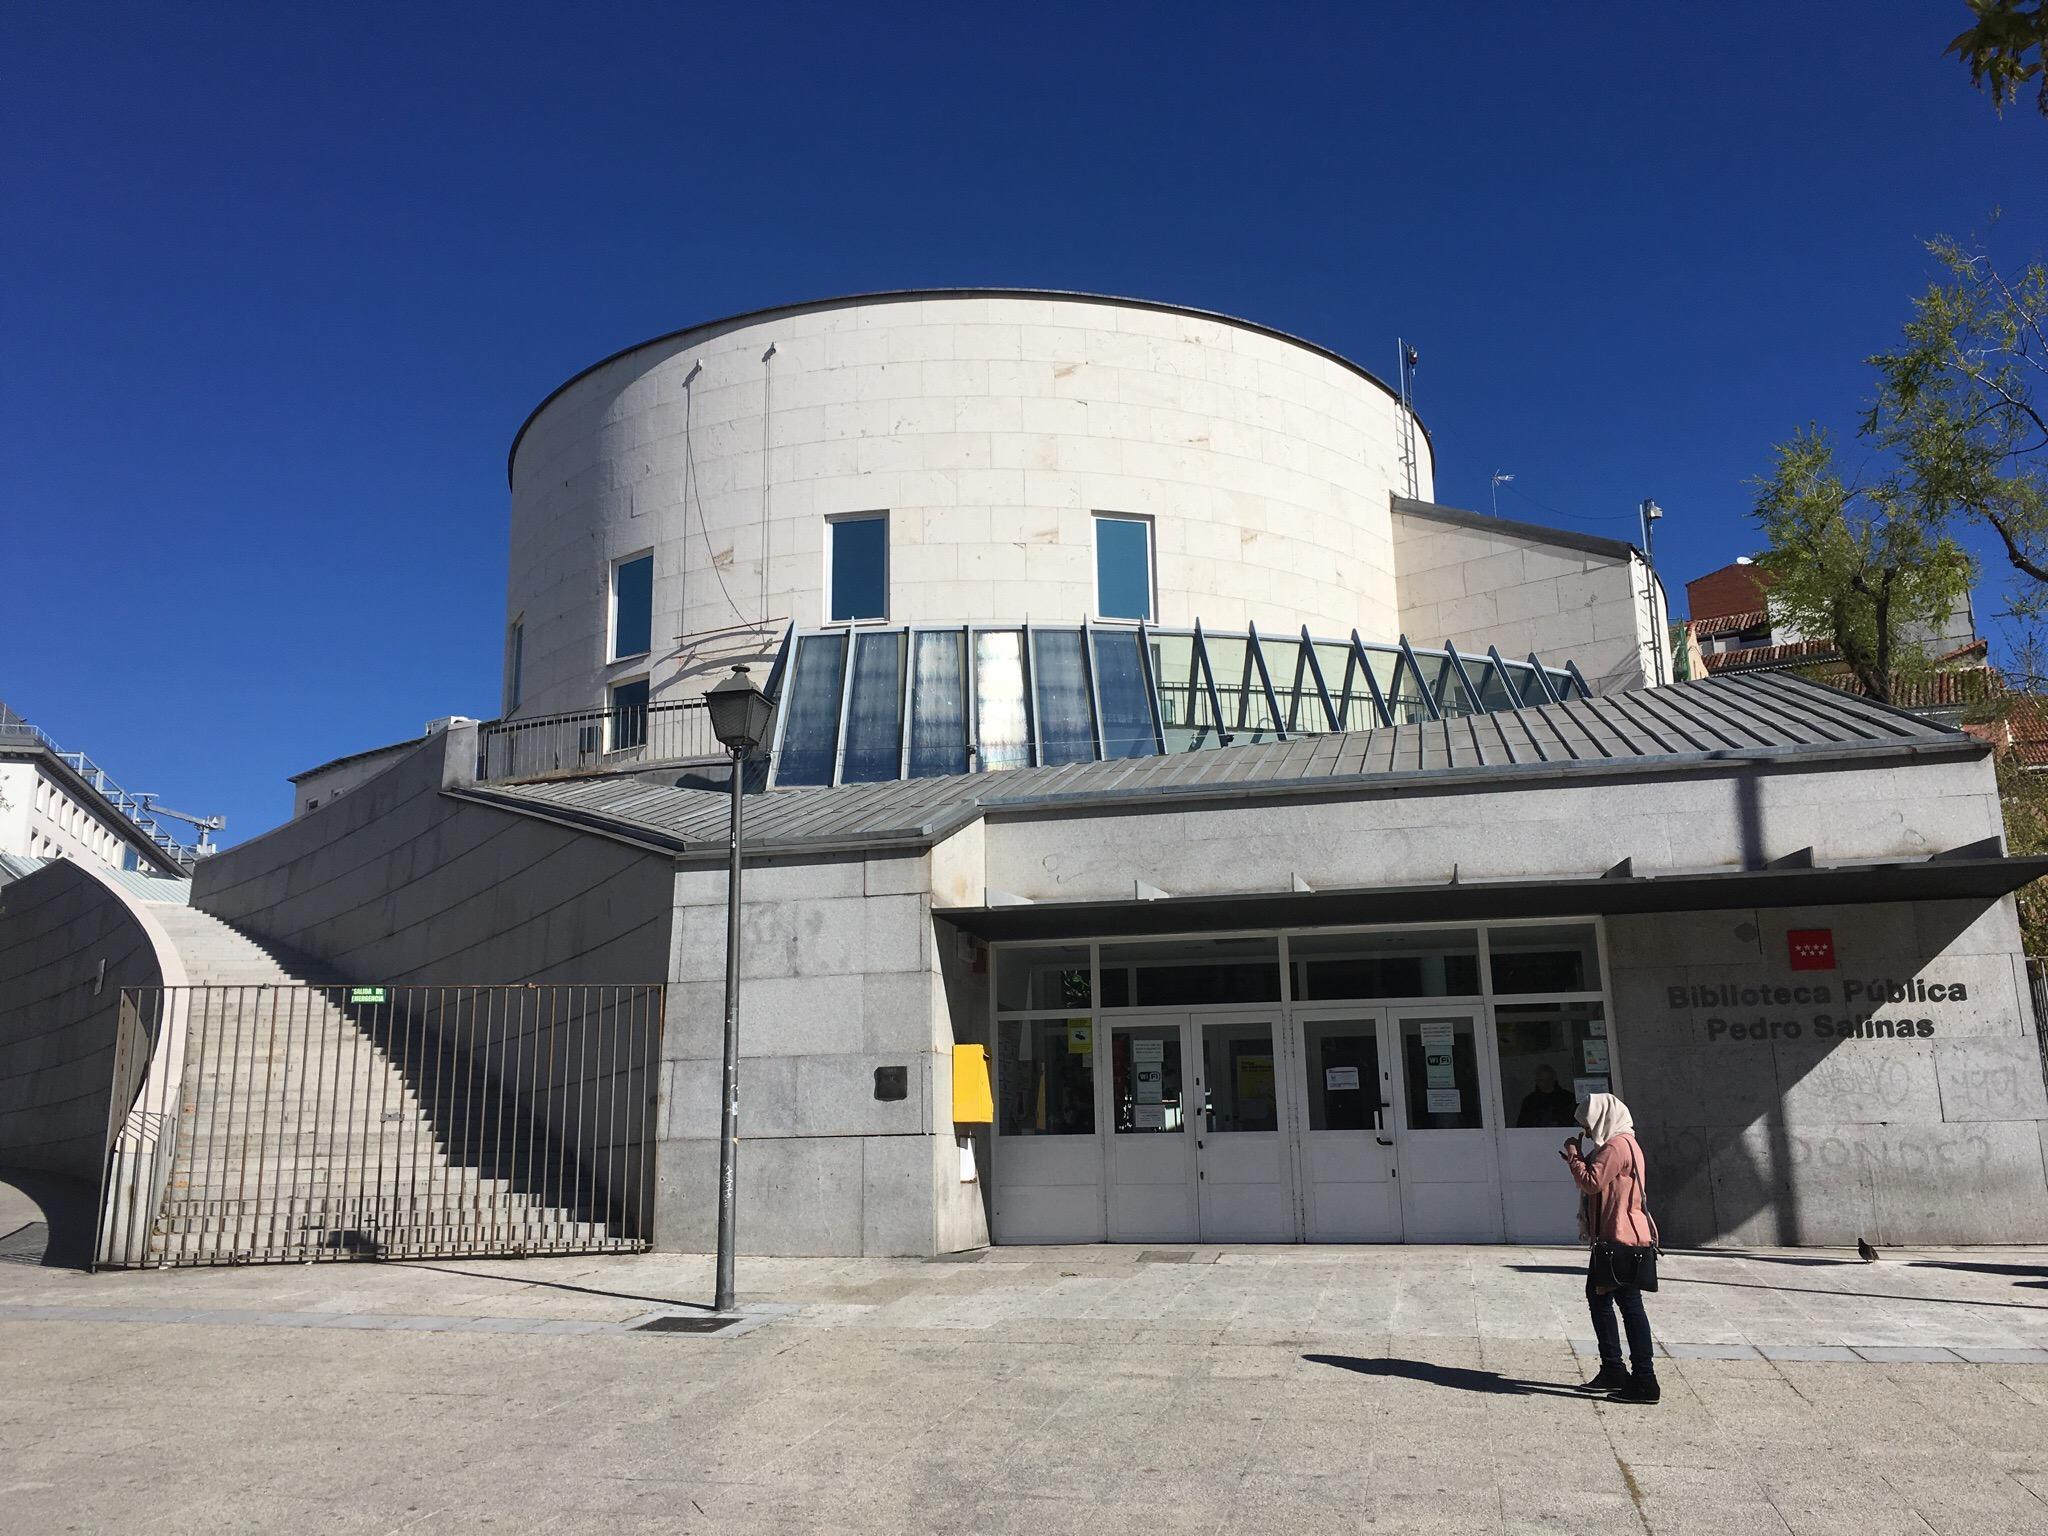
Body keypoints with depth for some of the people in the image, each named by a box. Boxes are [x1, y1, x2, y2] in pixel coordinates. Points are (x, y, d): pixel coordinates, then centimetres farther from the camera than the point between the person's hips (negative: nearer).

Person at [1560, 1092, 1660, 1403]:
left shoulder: (1617, 1146, -17)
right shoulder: (1618, 1144, 17)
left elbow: (1591, 1182, -24)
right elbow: (1600, 1183, 20)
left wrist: (1574, 1156, -11)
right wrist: (1578, 1162, 9)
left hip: (1621, 1240, -11)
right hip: (1612, 1238, 11)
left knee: (1629, 1305, -6)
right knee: (1597, 1296, 18)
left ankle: (1645, 1382, -1)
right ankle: (1612, 1371, 24)